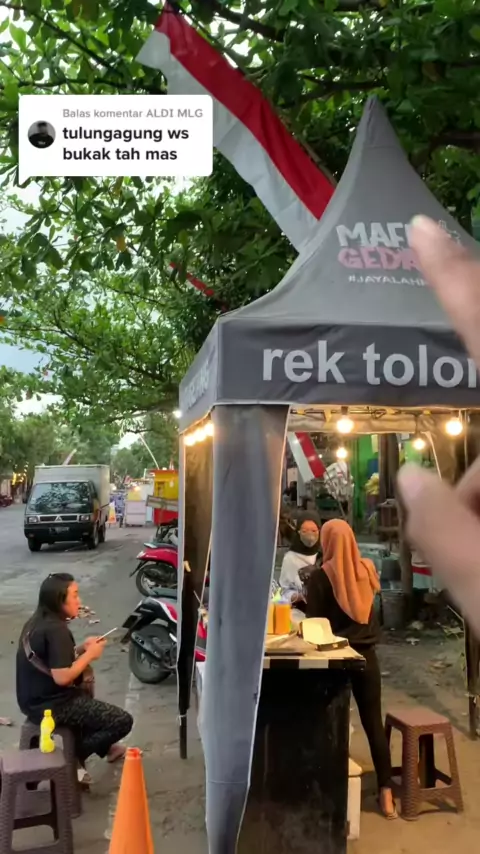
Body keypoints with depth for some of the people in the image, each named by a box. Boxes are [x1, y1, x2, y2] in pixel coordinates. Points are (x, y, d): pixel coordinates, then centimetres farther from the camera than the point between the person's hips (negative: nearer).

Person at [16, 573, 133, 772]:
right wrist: (90, 654, -14)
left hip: (35, 699, 10)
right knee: (123, 721, -7)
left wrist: (81, 649, 4)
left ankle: (103, 747, 37)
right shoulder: (56, 630, -24)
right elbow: (62, 677, -28)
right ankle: (73, 756, 3)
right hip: (51, 705, -10)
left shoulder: (37, 622, 5)